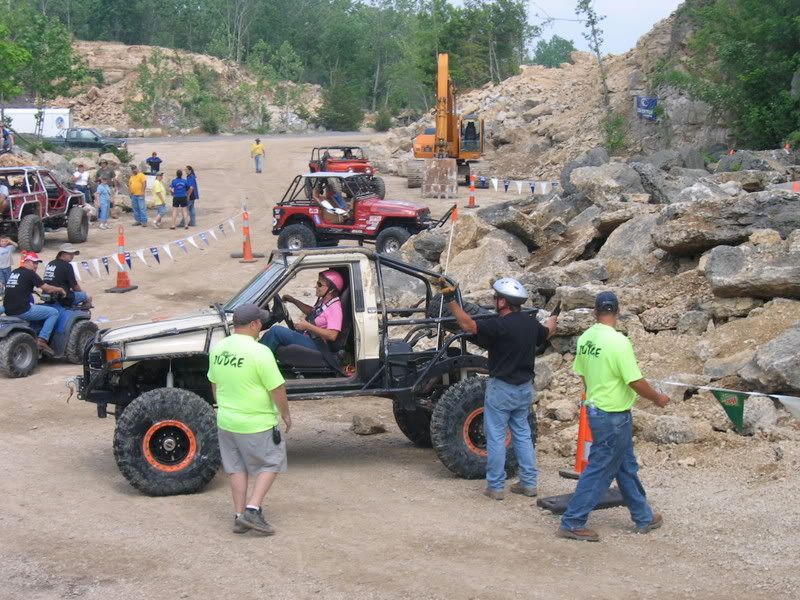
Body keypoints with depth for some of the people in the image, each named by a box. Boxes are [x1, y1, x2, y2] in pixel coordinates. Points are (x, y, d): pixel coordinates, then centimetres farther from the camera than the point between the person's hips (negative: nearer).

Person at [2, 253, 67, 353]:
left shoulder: (14, 272, 17)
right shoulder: (29, 273, -7)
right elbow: (47, 288, -6)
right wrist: (60, 290, 15)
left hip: (9, 311, 8)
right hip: (22, 311, -8)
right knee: (54, 313, 4)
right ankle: (42, 340, -5)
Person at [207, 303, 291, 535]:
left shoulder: (218, 349, 0)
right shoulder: (259, 352, -21)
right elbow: (277, 388, -16)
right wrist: (285, 414, -2)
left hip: (225, 422, 6)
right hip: (256, 424, -6)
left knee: (236, 468, 17)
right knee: (270, 464, 9)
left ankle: (239, 516, 19)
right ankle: (252, 510, -2)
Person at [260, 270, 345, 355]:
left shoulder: (335, 307, -18)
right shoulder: (323, 301, 11)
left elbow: (332, 335, -26)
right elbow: (312, 312, 33)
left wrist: (308, 326, -24)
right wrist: (294, 301, 20)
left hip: (315, 346, -10)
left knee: (276, 330, -19)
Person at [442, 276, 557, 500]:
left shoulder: (500, 326, -21)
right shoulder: (531, 323, 1)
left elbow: (467, 324, -26)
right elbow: (548, 332, 23)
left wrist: (450, 299, -23)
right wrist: (553, 317, 45)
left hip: (502, 389, -7)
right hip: (525, 387, 7)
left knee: (496, 437, 2)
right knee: (523, 434, 16)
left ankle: (495, 487, 5)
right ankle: (529, 483, 18)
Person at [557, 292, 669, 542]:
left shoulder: (585, 339, 0)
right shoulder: (618, 342, -22)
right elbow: (636, 382, -20)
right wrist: (658, 398, -3)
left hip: (596, 408, 8)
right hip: (614, 416, -8)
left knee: (627, 467, 19)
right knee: (599, 471, 0)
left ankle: (644, 517, 30)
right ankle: (572, 523, 4)